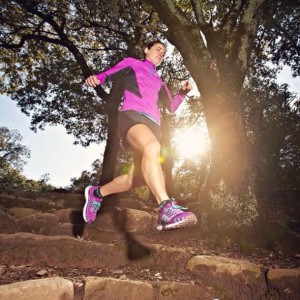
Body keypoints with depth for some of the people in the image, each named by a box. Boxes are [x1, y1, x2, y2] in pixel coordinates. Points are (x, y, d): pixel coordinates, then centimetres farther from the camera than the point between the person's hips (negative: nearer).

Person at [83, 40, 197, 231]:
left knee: (136, 178, -3)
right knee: (152, 147, -39)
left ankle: (97, 193, 19)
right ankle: (167, 209, -49)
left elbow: (171, 106, 27)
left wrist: (182, 92, 9)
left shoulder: (159, 82, 35)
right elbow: (109, 74, 15)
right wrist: (96, 78, -8)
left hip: (152, 124, 6)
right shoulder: (132, 63, 25)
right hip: (132, 115, -6)